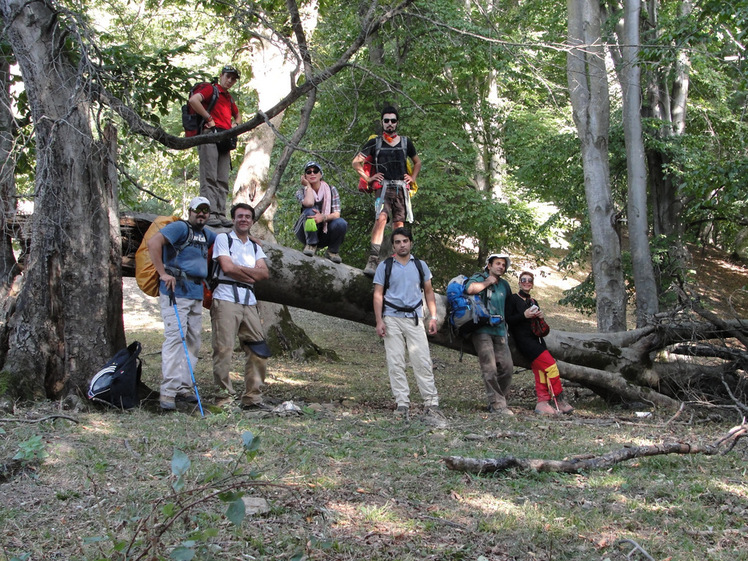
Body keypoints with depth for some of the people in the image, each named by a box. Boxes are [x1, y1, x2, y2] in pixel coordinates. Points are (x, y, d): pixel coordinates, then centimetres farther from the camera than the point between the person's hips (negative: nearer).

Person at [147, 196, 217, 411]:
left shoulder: (206, 234, 20)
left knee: (193, 341, 8)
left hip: (197, 294, 9)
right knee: (175, 337, -14)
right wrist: (163, 273, -22)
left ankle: (184, 388, 14)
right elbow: (154, 242, -20)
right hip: (175, 291, -9)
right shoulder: (180, 227, -7)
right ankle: (168, 391, -15)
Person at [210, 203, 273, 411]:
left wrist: (238, 269, -4)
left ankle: (252, 397, 10)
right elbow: (227, 267, -7)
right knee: (223, 349, -10)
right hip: (226, 299, -5)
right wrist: (251, 274, 4)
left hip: (249, 302, 6)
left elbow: (264, 273, 7)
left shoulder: (255, 247, 23)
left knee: (258, 351, 2)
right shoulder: (223, 239, 8)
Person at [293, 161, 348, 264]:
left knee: (341, 223, -30)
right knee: (310, 210, -30)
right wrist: (308, 185, -12)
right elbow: (309, 203, -27)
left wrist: (323, 217, -33)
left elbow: (337, 214, -13)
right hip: (307, 232, -2)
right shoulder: (301, 192, -1)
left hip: (325, 234, 2)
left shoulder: (331, 190, 0)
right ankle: (311, 245, -19)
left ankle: (332, 251, -4)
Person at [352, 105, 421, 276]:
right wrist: (368, 178, 2)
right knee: (381, 218, -24)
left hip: (401, 187, 3)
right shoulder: (375, 142, 9)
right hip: (383, 186, -3)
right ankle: (372, 261, -32)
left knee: (399, 224, 1)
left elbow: (417, 162, 30)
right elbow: (356, 162, 12)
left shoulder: (405, 142, 16)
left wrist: (412, 178, 15)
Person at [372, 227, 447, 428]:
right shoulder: (385, 266, 6)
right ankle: (402, 405, 0)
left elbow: (429, 292, 15)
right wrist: (379, 321, -7)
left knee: (423, 362, -7)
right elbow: (378, 295, 3)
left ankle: (431, 405, -6)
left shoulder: (420, 266, 12)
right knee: (395, 363, -3)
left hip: (415, 318, 1)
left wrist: (433, 317, 4)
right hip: (392, 319, -1)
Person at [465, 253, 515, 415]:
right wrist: (487, 282, -7)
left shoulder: (504, 285, 22)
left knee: (507, 367, -1)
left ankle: (496, 403, 11)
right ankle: (497, 404, -9)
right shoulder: (478, 278, 3)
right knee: (490, 369, -12)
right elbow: (470, 289, -21)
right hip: (482, 330, -6)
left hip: (499, 331, 6)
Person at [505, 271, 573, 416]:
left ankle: (542, 403, -9)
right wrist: (524, 315, -18)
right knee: (551, 365, -15)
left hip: (536, 338, 7)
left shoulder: (533, 302, 22)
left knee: (540, 370, -6)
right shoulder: (513, 299, 2)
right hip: (523, 339, -7)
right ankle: (559, 401, -7)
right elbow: (508, 320, -9)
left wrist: (541, 317, 3)